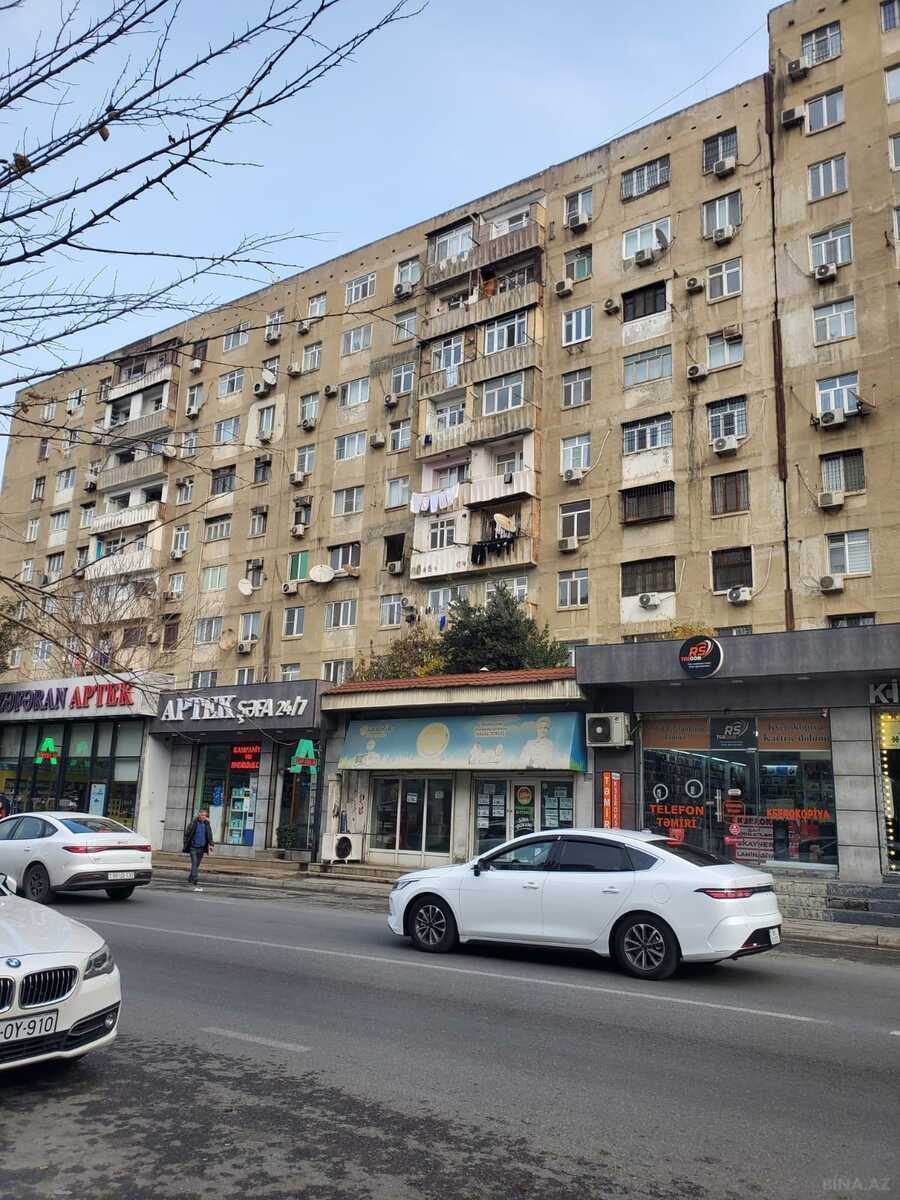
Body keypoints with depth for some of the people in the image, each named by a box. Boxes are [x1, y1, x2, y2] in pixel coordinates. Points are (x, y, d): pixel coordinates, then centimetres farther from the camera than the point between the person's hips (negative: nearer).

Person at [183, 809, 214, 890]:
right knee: (194, 864, -13)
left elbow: (209, 836, 9)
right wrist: (186, 846, -2)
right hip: (193, 847, -4)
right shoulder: (193, 824, -7)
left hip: (201, 848, 4)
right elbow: (187, 835, -1)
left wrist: (210, 845, -4)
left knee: (197, 865, 12)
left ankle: (190, 879, 31)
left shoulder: (207, 825, 3)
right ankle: (195, 884, -19)